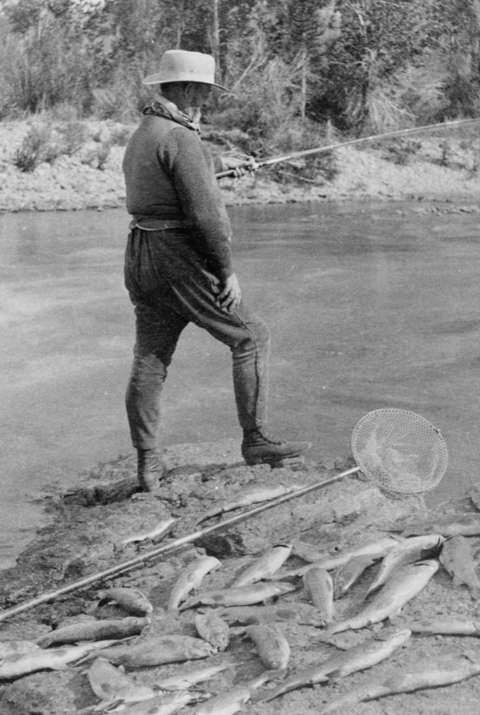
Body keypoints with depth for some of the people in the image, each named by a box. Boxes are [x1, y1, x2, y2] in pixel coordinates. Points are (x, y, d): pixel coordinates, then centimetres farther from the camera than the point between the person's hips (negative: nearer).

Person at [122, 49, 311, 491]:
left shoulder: (141, 137, 17)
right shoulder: (181, 140, -14)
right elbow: (207, 212, -22)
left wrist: (219, 165, 53)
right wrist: (228, 270, -13)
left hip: (140, 260, 9)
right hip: (180, 260, -9)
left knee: (149, 360, 9)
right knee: (251, 338, 2)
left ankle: (147, 464, 11)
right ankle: (255, 440, 3)